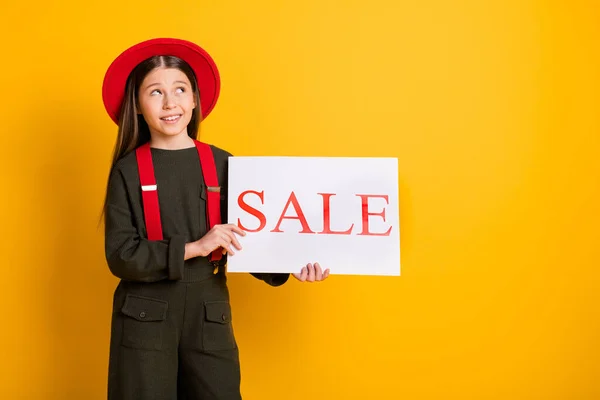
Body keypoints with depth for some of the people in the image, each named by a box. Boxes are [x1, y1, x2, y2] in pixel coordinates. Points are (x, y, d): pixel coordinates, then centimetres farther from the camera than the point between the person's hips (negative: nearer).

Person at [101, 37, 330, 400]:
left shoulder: (223, 164, 1)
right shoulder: (128, 170, -3)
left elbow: (241, 241, 5)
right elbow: (120, 255, -9)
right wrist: (192, 248, -19)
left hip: (210, 317, 1)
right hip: (145, 319, -1)